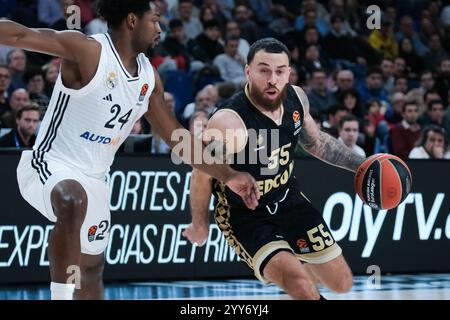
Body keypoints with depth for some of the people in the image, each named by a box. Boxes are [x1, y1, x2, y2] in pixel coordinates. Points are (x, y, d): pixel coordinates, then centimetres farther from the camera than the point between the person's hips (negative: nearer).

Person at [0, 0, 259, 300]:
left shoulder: (149, 77, 5)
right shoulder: (89, 51, -18)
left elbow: (176, 136, 14)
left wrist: (228, 176, 11)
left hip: (94, 178, 9)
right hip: (50, 165, -8)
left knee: (92, 268, 17)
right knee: (74, 201, -40)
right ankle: (61, 296, -37)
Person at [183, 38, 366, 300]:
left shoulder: (296, 97, -10)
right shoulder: (229, 122, -31)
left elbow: (316, 141, 11)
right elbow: (202, 174, -16)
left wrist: (361, 165, 6)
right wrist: (199, 224, -4)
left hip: (289, 198, 7)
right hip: (244, 214, -7)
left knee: (341, 283, 14)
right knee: (302, 288, -27)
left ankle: (290, 270, 43)